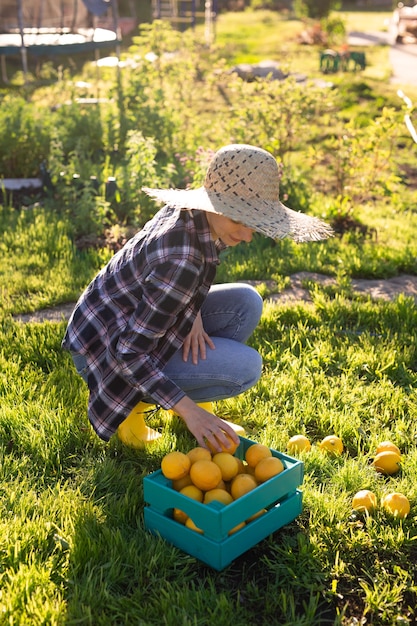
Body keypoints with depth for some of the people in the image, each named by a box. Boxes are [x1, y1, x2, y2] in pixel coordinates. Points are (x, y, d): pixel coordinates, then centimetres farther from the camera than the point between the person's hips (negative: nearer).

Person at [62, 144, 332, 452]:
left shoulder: (186, 210, -10)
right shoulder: (182, 261, -34)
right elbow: (130, 352, -31)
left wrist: (193, 314, -7)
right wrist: (187, 409, -31)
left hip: (135, 317, 9)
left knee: (246, 302, -1)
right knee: (246, 367, -16)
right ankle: (131, 401, -3)